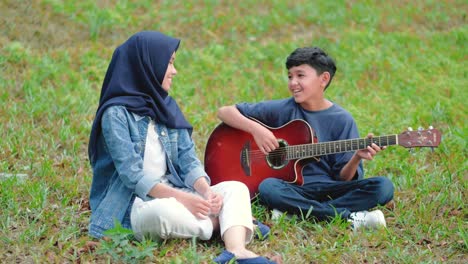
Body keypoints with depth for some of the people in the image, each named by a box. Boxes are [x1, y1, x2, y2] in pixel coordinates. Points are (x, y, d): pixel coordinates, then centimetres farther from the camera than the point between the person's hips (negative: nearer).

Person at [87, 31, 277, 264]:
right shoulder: (117, 114, -10)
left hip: (173, 196, 7)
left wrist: (206, 190, -15)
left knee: (235, 188, -12)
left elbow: (188, 160, 5)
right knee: (163, 211, -40)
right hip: (133, 204, -7)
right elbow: (132, 175, -18)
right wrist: (182, 197, -25)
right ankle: (225, 224, -14)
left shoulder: (166, 106, 11)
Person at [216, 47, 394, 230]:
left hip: (329, 189, 1)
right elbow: (224, 112, 2)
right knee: (267, 187, -36)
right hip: (292, 189, 0)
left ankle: (298, 211, -28)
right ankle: (350, 218, -30)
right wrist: (256, 129, -14)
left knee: (383, 187, -23)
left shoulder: (342, 120, 2)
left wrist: (357, 158, -20)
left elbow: (343, 178, 1)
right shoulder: (282, 110, 2)